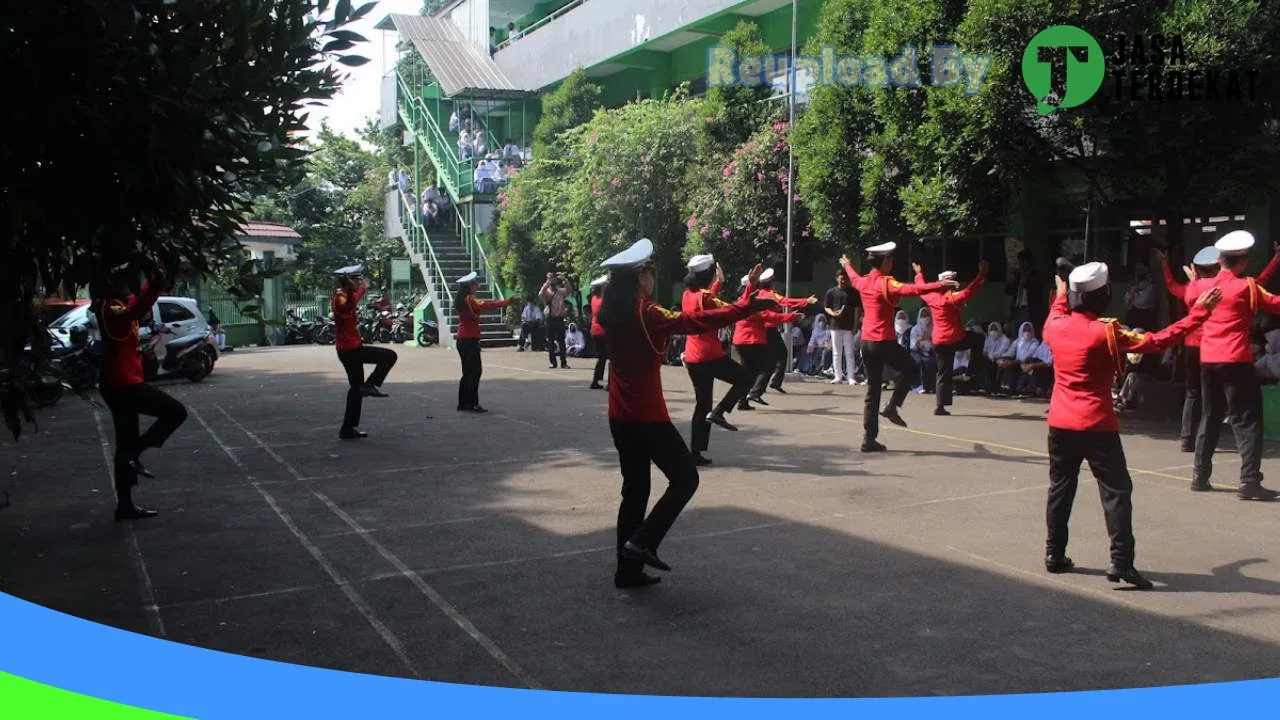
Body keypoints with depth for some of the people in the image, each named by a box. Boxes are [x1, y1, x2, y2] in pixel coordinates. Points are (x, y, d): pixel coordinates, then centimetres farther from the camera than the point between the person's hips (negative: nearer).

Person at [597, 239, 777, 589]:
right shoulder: (647, 314, -17)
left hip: (620, 417, 8)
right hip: (648, 416, -8)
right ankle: (642, 542, -4)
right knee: (685, 478, 6)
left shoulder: (610, 315, 4)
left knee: (634, 490, 14)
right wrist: (747, 306, -22)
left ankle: (628, 570, 16)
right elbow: (697, 322, -24)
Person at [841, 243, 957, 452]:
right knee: (910, 369, 16)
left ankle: (869, 439, 7)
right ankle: (892, 406, 2)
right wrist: (940, 285, -32)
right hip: (884, 342, -7)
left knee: (872, 390, 9)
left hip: (866, 342, 8)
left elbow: (854, 279, 35)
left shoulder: (863, 281, 10)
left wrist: (847, 265, 56)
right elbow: (911, 289, -28)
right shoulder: (886, 282, -13)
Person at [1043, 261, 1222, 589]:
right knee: (1116, 490, 0)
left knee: (1060, 487, 14)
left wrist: (1060, 295, 45)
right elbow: (1156, 341, -13)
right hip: (1096, 426, -6)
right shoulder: (1106, 332, -14)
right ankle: (1121, 562, -7)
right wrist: (1198, 313, -6)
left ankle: (1055, 555, 18)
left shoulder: (1056, 326, 2)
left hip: (1059, 424, 6)